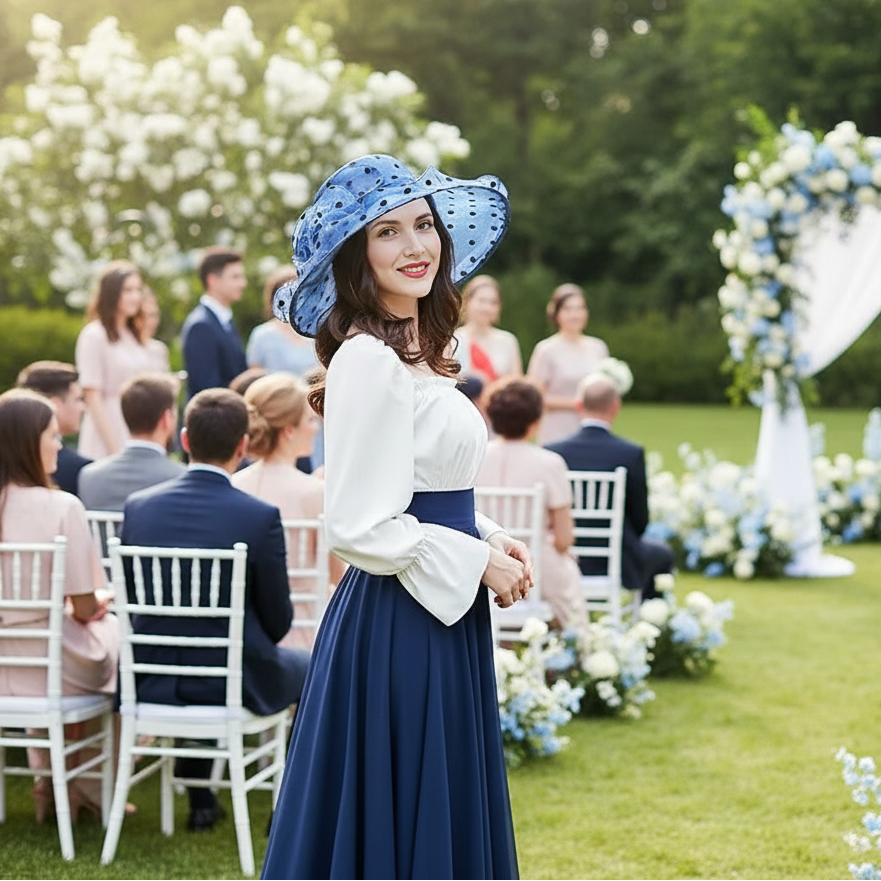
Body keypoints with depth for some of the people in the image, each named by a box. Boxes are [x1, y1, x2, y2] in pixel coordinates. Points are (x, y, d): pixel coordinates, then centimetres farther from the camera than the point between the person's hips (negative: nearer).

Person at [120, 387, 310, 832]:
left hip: (152, 681, 4)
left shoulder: (139, 505, -5)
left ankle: (201, 800, 40)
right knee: (309, 666, 26)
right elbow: (277, 620, -7)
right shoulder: (261, 516, -16)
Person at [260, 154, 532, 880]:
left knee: (445, 813, 17)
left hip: (438, 616, 9)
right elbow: (360, 527, -21)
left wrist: (488, 538, 6)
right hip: (395, 627, -9)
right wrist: (477, 560, -13)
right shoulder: (368, 359, -17)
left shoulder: (419, 351, 12)